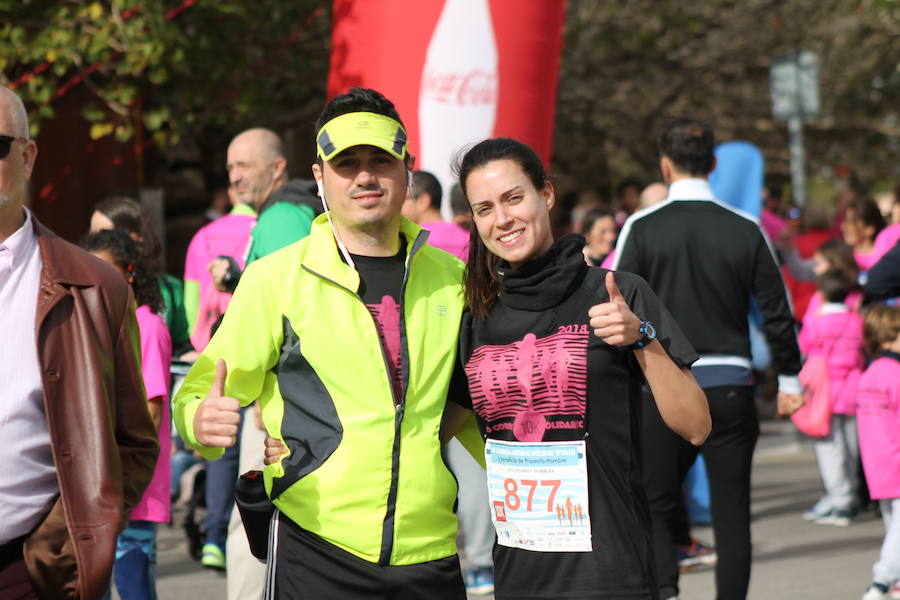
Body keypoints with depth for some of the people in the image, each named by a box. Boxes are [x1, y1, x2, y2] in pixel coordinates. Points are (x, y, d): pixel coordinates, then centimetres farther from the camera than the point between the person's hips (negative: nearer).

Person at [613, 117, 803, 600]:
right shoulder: (745, 230, 0)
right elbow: (777, 311, 4)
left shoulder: (641, 228, -4)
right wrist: (788, 379, 16)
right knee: (731, 514, 8)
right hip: (731, 388, 1)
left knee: (654, 505, 10)